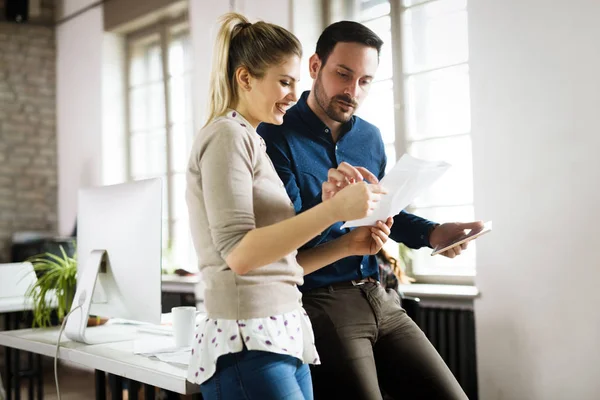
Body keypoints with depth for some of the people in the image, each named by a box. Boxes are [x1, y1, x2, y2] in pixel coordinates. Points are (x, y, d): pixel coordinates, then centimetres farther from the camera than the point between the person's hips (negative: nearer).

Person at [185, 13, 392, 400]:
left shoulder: (251, 142, 19)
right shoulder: (227, 136, -8)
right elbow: (240, 254, -20)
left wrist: (348, 245, 7)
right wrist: (334, 209, -23)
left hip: (283, 339, 9)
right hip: (248, 345, -9)